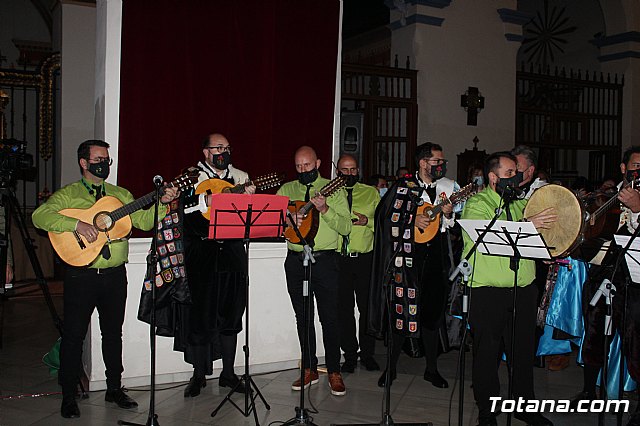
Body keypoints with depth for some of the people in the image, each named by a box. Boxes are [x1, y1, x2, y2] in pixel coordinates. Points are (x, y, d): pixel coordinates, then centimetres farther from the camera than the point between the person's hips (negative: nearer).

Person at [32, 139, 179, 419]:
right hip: (80, 275, -3)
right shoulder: (68, 195, 1)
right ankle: (68, 396, 15)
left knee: (113, 333, 13)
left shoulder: (121, 194, 13)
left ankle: (114, 388, 25)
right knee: (73, 335, 2)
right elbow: (40, 216, -14)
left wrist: (162, 203, -10)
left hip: (115, 275, 4)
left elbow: (144, 221, 6)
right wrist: (77, 224, -25)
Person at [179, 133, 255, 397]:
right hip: (201, 252, -3)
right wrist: (205, 201, -21)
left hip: (232, 250, 4)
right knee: (200, 313, 0)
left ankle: (228, 373, 20)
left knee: (230, 313, 8)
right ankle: (199, 375, 14)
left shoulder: (241, 177, 14)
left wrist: (250, 197, -9)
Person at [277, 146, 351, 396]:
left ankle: (334, 372, 9)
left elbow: (346, 228, -5)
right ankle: (309, 369, 21)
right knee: (303, 317, 10)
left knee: (329, 317, -2)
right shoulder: (286, 190, 13)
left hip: (325, 260, -3)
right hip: (296, 260, 3)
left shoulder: (334, 190, 3)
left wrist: (325, 209, -20)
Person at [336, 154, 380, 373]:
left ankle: (367, 354, 17)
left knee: (367, 306, 3)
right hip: (339, 258, 0)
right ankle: (350, 355, 14)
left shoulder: (371, 193, 11)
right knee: (344, 308, 3)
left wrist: (367, 221, -10)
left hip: (365, 258, 0)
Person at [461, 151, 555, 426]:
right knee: (487, 351, 2)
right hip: (488, 292, -6)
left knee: (523, 350, 12)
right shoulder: (477, 203, -3)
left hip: (523, 289, 6)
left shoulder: (521, 204, 18)